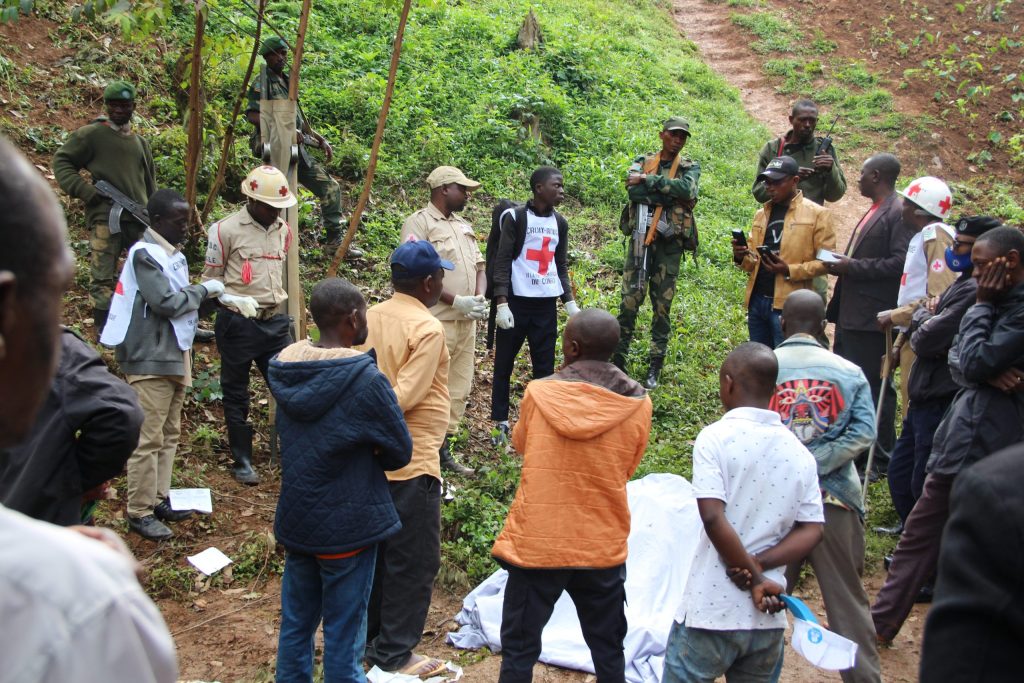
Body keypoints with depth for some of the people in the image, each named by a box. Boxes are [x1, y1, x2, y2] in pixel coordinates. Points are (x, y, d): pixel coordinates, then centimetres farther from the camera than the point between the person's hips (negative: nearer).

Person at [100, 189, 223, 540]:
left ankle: (159, 499, 25)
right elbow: (166, 302, -23)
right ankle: (140, 513, 3)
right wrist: (203, 290, -12)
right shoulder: (145, 255, -15)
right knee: (149, 439, -5)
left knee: (170, 434, 15)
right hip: (151, 359, -10)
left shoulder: (172, 253, 13)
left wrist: (213, 296, 1)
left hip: (174, 356, 10)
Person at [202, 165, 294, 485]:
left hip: (275, 321, 5)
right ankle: (242, 461, 18)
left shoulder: (283, 230, 9)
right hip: (238, 323, -4)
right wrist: (235, 300, -16)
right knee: (236, 395, 7)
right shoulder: (226, 230, -8)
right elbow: (211, 278, -2)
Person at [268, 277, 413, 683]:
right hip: (347, 526, -6)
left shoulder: (285, 369, -3)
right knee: (343, 636, 8)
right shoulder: (366, 380, -22)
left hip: (295, 520, 6)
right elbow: (400, 452, -12)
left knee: (296, 623, 19)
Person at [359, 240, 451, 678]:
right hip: (411, 461, -8)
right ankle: (394, 655, 14)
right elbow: (405, 396, -22)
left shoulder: (371, 318, 4)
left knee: (375, 550, 19)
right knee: (413, 560, 5)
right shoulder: (428, 329, -17)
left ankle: (371, 639, 31)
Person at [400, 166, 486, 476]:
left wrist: (480, 297, -1)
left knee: (459, 389, 12)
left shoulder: (464, 226, 18)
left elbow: (479, 266, 20)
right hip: (436, 322, -8)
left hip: (466, 322, 8)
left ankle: (444, 449, 22)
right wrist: (456, 301, -17)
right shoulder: (419, 223, -7)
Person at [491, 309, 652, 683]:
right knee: (608, 651, 19)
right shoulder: (638, 404, -7)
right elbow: (627, 468, 6)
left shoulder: (539, 393, -10)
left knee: (519, 650, 11)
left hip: (536, 543, -2)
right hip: (603, 547, 2)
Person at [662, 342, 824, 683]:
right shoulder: (800, 452, 6)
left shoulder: (715, 437, -10)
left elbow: (713, 518, -19)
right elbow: (811, 531, 2)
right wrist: (759, 566, -7)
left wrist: (753, 576, -10)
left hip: (711, 612, -5)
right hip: (768, 617, 5)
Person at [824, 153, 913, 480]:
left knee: (874, 386, -2)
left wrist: (853, 266, -19)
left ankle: (880, 458, 9)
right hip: (851, 315, 10)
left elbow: (901, 263, -23)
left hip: (872, 318, -10)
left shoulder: (899, 213, -14)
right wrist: (843, 263, 7)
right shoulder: (874, 212, 17)